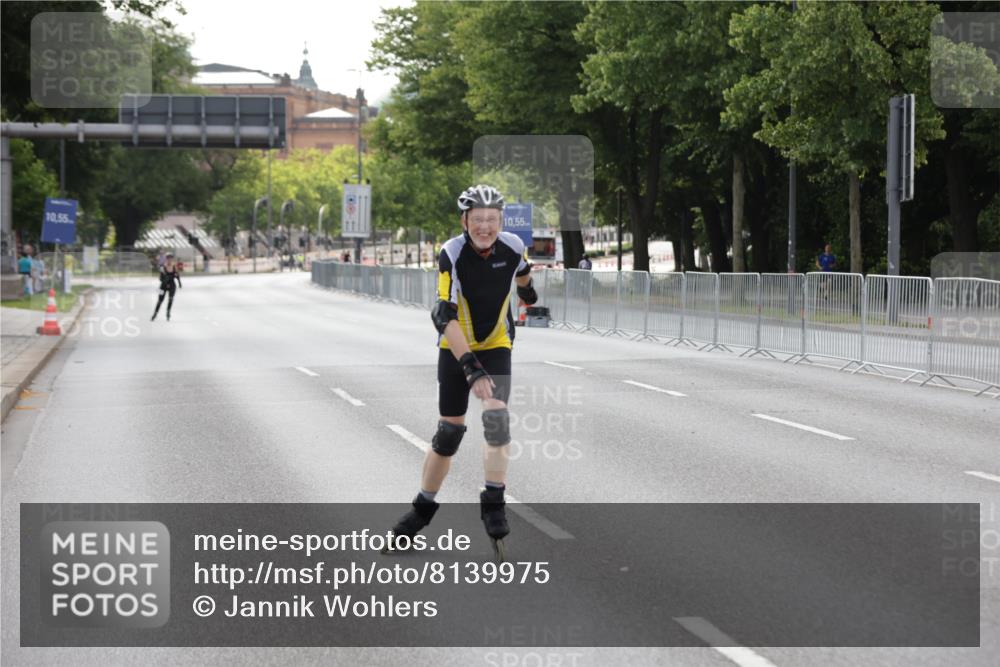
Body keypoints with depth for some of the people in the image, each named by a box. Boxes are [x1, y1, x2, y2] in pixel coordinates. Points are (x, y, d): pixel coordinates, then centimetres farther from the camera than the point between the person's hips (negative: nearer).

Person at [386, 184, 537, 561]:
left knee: (497, 416, -20)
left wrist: (529, 294, 33)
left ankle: (494, 504, -13)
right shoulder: (452, 254, -25)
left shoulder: (513, 247, -15)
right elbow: (446, 317, -31)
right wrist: (471, 367, -38)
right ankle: (423, 508, 21)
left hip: (496, 346, 1)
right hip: (456, 348, -1)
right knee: (449, 430, 4)